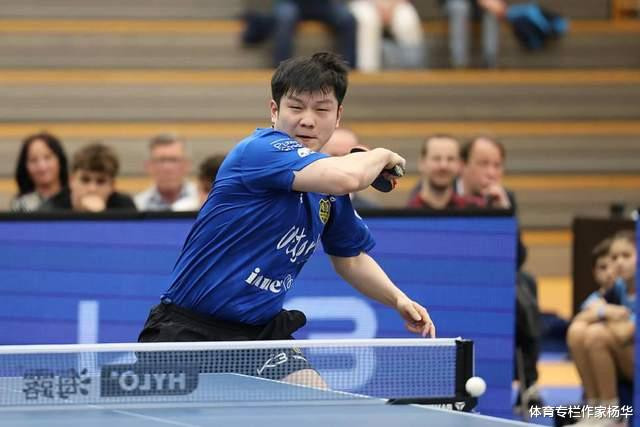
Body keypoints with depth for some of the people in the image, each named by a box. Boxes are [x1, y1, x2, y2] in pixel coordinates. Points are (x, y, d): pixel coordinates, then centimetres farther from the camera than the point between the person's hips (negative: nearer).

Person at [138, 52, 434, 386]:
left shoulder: (329, 190, 8)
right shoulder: (260, 149, -18)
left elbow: (350, 257, 26)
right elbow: (347, 177, -34)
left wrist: (398, 299, 10)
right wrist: (381, 156, -12)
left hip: (261, 331, 7)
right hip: (188, 329, -7)